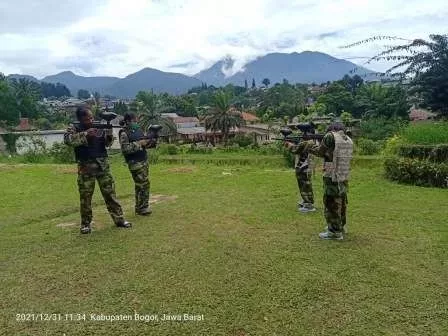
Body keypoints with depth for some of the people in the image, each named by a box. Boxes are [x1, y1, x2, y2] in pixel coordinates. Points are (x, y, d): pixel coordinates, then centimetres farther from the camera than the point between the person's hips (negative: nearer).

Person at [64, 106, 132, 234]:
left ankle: (119, 219, 11)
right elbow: (67, 140, -22)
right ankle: (85, 224, 17)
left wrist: (109, 135, -16)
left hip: (102, 164, 2)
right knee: (85, 196, 4)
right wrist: (85, 134, -26)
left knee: (110, 192, 5)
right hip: (85, 167, -2)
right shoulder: (74, 129, -2)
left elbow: (107, 144, 5)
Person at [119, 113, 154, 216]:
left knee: (140, 185, 12)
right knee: (143, 184, -8)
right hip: (135, 163, -7)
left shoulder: (138, 130, 12)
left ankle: (140, 207, 22)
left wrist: (150, 143, 0)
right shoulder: (124, 134, -10)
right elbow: (125, 149, -20)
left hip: (144, 160, 7)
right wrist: (138, 143, -20)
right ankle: (142, 208, 3)